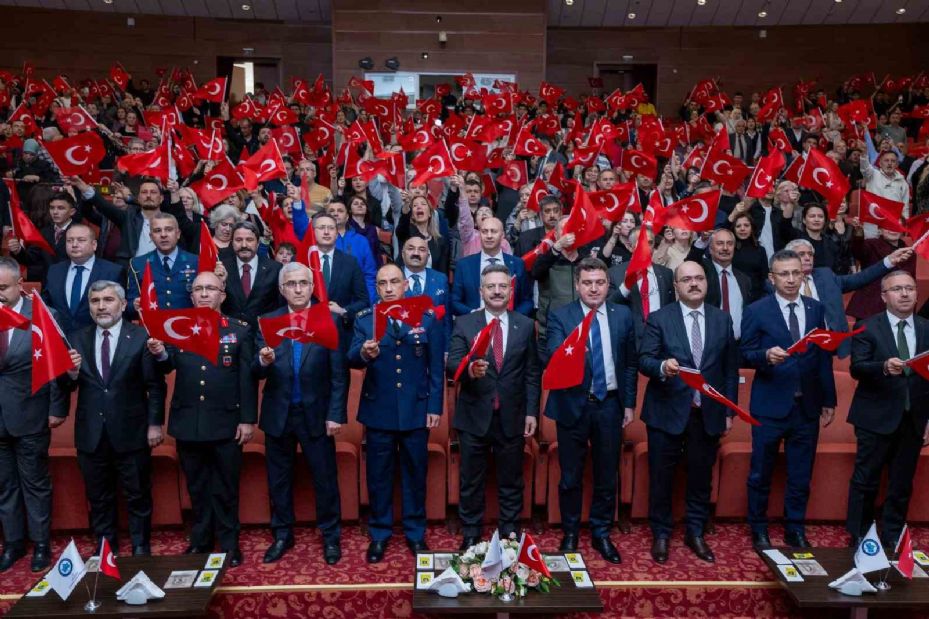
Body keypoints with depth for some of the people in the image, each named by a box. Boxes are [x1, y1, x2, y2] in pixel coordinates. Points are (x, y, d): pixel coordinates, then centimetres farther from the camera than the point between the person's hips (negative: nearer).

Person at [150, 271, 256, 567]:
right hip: (188, 422, 3)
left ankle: (229, 543, 23)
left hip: (227, 423, -2)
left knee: (225, 487, 9)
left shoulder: (240, 329, -1)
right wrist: (160, 354, -26)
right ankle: (200, 540, 31)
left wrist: (248, 419, -8)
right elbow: (167, 367, -3)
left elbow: (247, 377, -4)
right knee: (197, 486, 16)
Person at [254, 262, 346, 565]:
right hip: (278, 414, 3)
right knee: (279, 478, 14)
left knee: (326, 478, 7)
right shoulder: (267, 322, 0)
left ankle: (330, 536, 25)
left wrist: (335, 415, -10)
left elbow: (339, 375, -6)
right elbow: (257, 373, -3)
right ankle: (282, 535, 33)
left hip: (316, 414, -2)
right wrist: (264, 362, -25)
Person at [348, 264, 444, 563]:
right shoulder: (364, 319, 1)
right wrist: (364, 353, -34)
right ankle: (379, 534, 27)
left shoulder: (427, 318, 1)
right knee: (378, 476, 10)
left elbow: (436, 367, 2)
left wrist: (435, 407, -2)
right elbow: (352, 358, -11)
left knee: (415, 474, 12)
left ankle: (415, 532, 28)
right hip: (378, 411, 0)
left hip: (416, 410, 0)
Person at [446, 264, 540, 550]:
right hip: (474, 416, -1)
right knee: (471, 482, 11)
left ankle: (509, 535, 29)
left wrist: (532, 412, -1)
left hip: (512, 417, 1)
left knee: (511, 482, 13)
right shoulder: (464, 324, -1)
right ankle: (470, 536, 27)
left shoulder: (526, 325, 3)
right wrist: (469, 369, -32)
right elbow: (451, 364, -10)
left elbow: (532, 373, 4)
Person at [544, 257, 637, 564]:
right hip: (573, 404, -2)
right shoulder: (560, 316, -5)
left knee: (606, 476, 12)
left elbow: (630, 363, 9)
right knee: (570, 477, 9)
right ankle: (570, 534, 29)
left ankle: (601, 534, 30)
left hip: (610, 404, 2)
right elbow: (552, 357, -18)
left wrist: (629, 403, 7)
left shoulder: (623, 315, 3)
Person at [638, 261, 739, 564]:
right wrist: (662, 366, -31)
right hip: (667, 411, -2)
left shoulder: (723, 319, 6)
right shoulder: (659, 319, -3)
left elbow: (730, 368, 9)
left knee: (701, 476, 12)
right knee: (661, 477, 7)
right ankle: (661, 534, 24)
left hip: (708, 413, 3)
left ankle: (696, 533, 30)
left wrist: (729, 411, 7)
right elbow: (644, 360, -9)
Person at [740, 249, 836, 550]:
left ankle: (795, 530, 27)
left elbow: (824, 356, 9)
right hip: (770, 405, -3)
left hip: (807, 405, 3)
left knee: (801, 475, 11)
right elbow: (745, 355, -7)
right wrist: (766, 355, -28)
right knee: (761, 473, 8)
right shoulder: (756, 311, -6)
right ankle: (759, 529, 25)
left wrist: (829, 399, 9)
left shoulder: (816, 309, 6)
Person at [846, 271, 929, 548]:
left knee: (902, 484, 12)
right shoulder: (867, 327, -4)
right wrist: (884, 367, -32)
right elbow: (856, 368, -13)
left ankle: (892, 540, 27)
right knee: (865, 482, 4)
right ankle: (859, 538, 18)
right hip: (877, 418, -3)